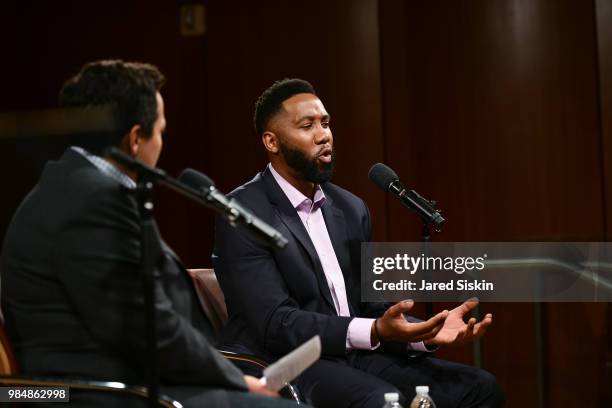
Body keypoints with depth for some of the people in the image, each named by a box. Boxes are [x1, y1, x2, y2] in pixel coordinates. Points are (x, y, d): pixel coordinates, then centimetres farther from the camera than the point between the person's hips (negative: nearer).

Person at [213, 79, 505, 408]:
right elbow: (274, 323, -18)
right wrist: (375, 332, -28)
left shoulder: (351, 209, 13)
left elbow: (368, 307, 12)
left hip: (352, 356, 7)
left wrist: (426, 333, -9)